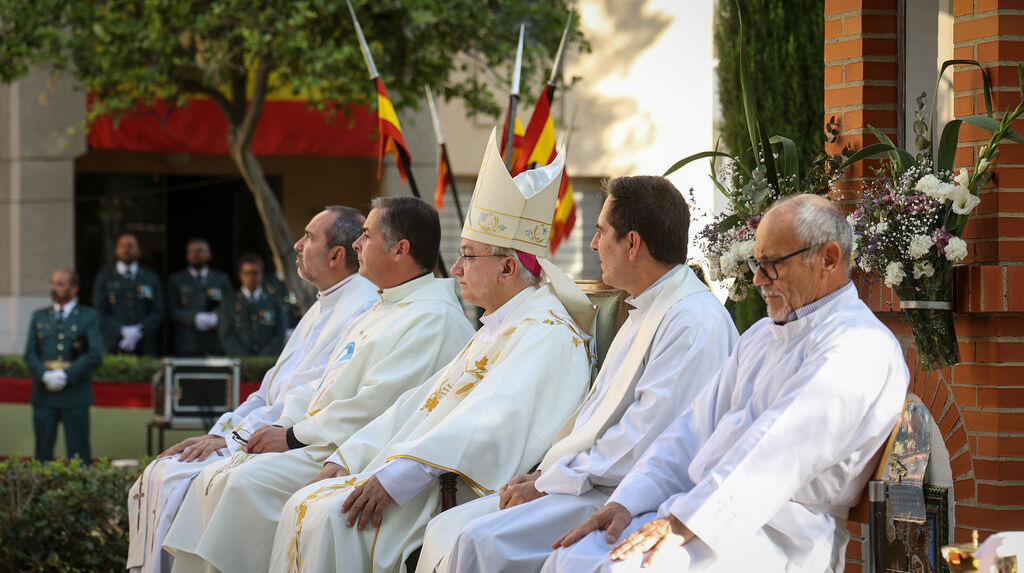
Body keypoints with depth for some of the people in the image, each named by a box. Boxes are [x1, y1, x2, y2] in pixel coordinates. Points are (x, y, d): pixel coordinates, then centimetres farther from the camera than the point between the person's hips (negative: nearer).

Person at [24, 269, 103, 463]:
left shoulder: (88, 317, 4)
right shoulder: (39, 317, 15)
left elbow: (95, 356, -5)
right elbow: (30, 354, 8)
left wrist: (65, 375, -14)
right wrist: (45, 375, -12)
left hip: (74, 394, -3)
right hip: (43, 395, 3)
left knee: (78, 455, -3)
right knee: (43, 453, 2)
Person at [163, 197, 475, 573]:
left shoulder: (434, 320, -12)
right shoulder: (381, 310, 23)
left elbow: (377, 406, -20)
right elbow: (322, 388, 25)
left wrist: (294, 436, -15)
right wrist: (282, 427, 6)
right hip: (316, 443, 10)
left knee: (249, 483, -27)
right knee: (214, 479, -2)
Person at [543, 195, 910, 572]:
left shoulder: (861, 346, -9)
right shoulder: (762, 336, 24)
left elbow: (779, 451, -20)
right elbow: (696, 428, 19)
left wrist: (685, 522, -26)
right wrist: (627, 502, 3)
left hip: (778, 534, -9)